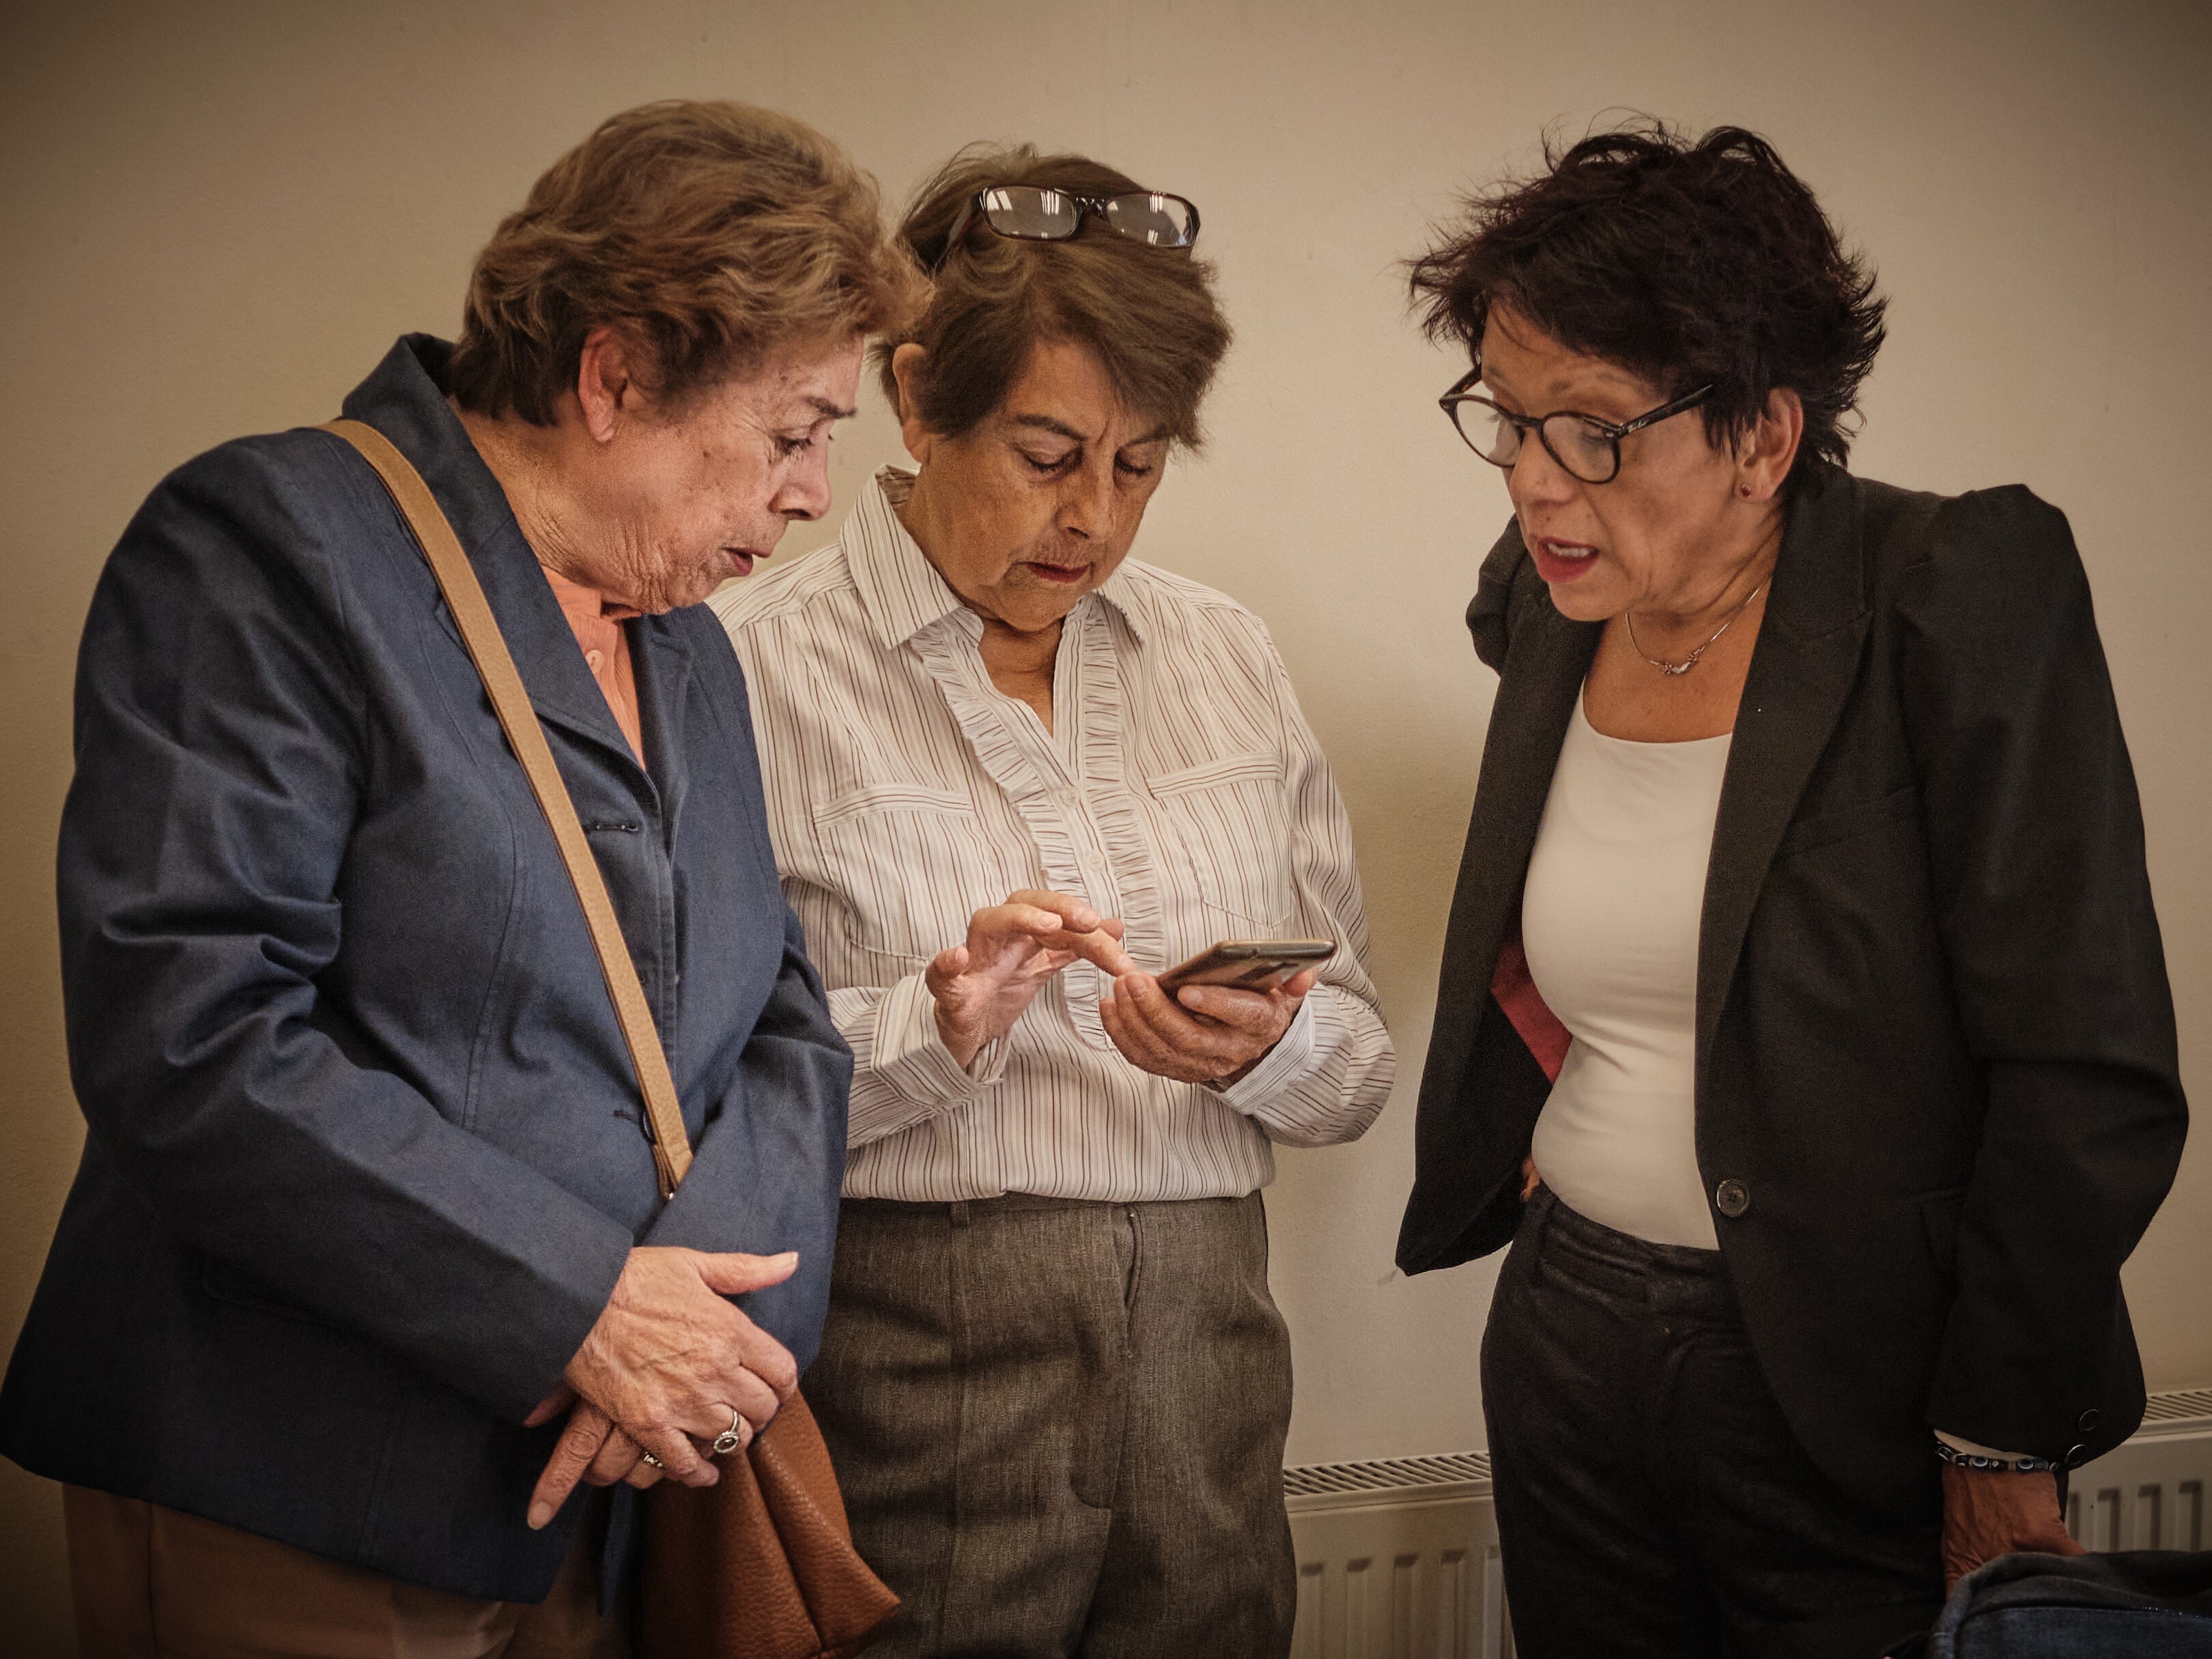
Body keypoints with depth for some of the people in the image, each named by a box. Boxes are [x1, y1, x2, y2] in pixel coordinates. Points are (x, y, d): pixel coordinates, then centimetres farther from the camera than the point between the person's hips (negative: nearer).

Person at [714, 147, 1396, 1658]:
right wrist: (931, 1029, -22)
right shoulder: (754, 666, -5)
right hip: (905, 1351, -4)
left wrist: (1271, 1048, -11)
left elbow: (1359, 1068, 9)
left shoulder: (1226, 657, 9)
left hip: (1202, 1357, 4)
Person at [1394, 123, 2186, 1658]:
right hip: (1568, 1342, 6)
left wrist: (2002, 1448, -14)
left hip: (1854, 1390, -5)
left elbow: (2088, 1080, -17)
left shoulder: (1963, 597, -16)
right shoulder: (1542, 606, 2)